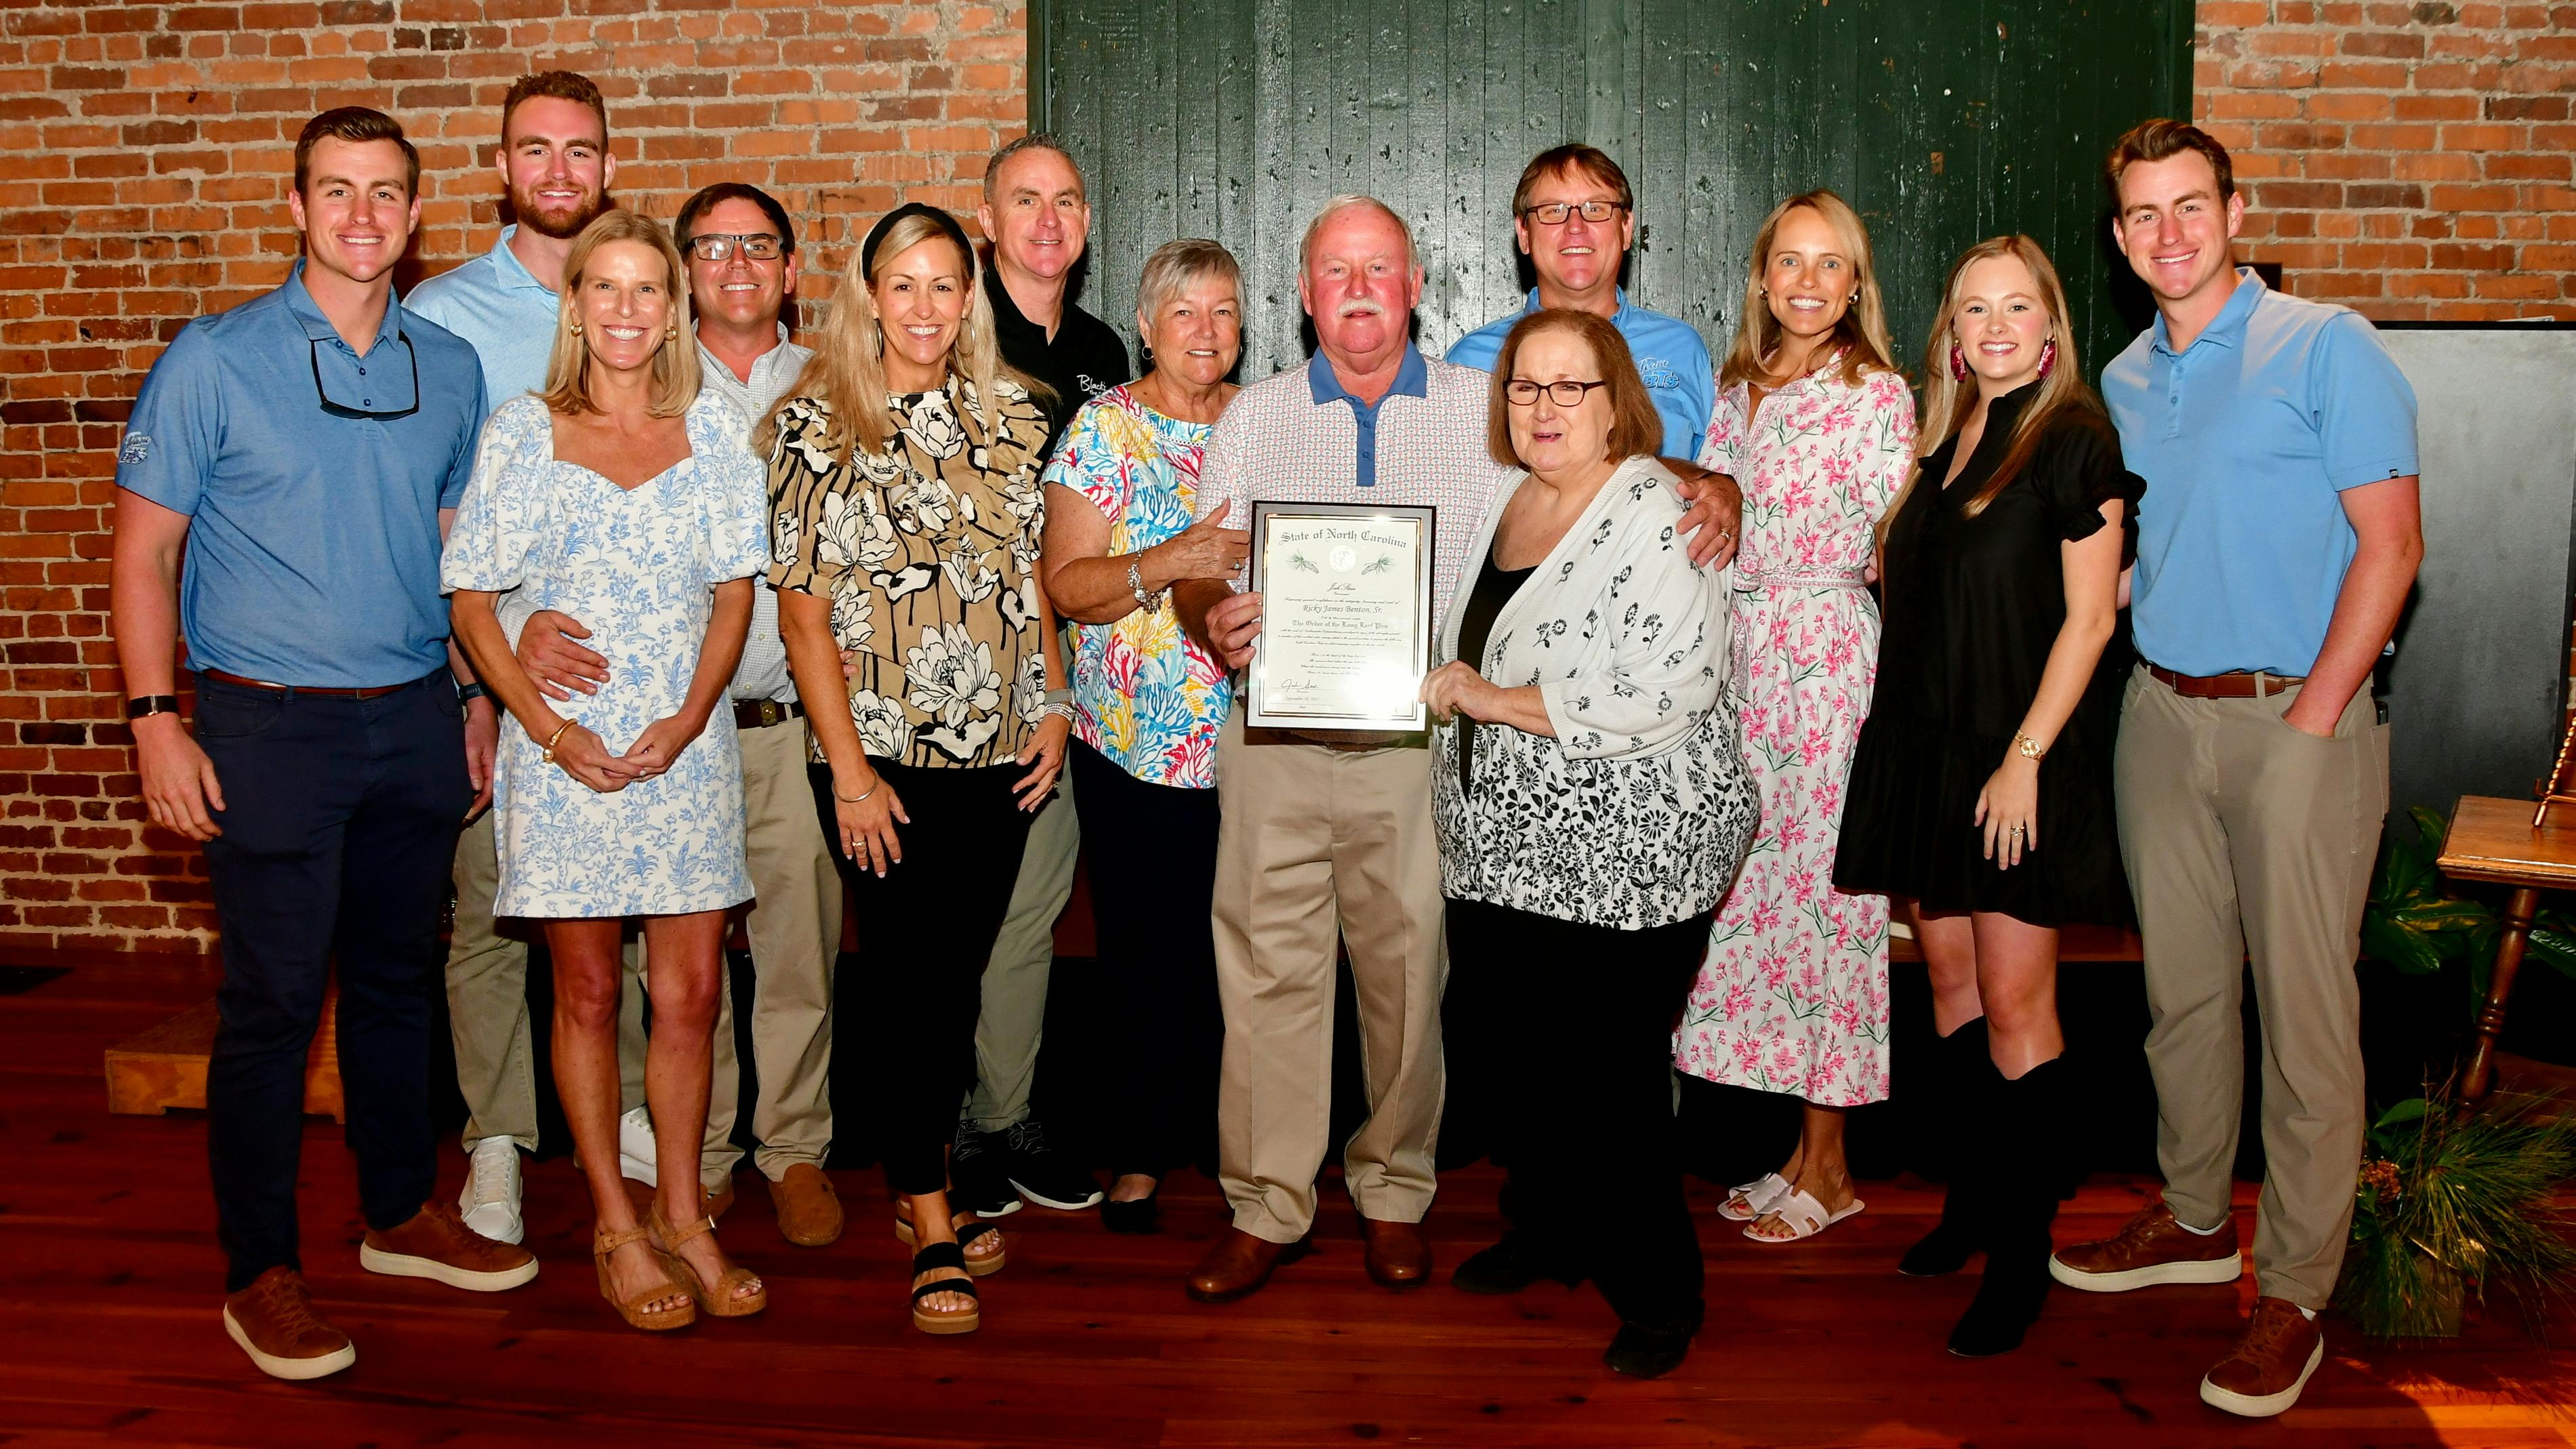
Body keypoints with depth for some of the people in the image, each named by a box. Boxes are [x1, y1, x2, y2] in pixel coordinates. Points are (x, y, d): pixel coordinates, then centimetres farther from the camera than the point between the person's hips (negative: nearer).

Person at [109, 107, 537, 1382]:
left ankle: (402, 1214, 31)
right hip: (271, 725, -4)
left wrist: (476, 703, 12)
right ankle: (261, 1274, 15)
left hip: (415, 721, 4)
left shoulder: (449, 369, 8)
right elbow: (145, 551, -3)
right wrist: (157, 722, -10)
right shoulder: (214, 360, -4)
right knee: (272, 1003, 1)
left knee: (396, 978, 15)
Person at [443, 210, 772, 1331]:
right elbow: (470, 601, 0)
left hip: (688, 747, 2)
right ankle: (616, 1229, 19)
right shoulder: (520, 432, 1)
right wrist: (550, 727, -11)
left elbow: (736, 590, 5)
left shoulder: (713, 429, 6)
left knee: (691, 993, 5)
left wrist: (690, 717, -9)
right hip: (565, 754, -1)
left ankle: (682, 1213, 21)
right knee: (587, 992, 6)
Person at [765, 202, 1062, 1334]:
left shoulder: (1013, 419, 8)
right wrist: (850, 770, -10)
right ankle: (932, 1222, 14)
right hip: (880, 758, -4)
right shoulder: (815, 426, -3)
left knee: (956, 979, 11)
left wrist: (1052, 706, 5)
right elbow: (803, 609, -6)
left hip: (999, 753, 4)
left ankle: (920, 1184, 29)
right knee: (920, 985, -2)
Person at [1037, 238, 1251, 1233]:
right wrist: (1170, 562, -22)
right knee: (1149, 946, 2)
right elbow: (1066, 586, -7)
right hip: (1138, 741, -3)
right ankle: (1142, 1150, 18)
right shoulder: (1104, 429, -1)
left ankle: (1232, 1127, 23)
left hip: (1255, 735, 3)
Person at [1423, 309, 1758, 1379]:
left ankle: (1662, 1290, 21)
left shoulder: (1656, 517, -14)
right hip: (1505, 853, 7)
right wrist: (1443, 685, 7)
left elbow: (1665, 698, -24)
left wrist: (1495, 699, -18)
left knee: (1615, 1079, 2)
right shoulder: (1501, 500, 9)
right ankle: (1547, 1234, 39)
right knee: (1530, 1057, 18)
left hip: (1621, 863, -7)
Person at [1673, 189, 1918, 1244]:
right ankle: (1806, 1148, 18)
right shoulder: (1738, 391, 14)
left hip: (1832, 653, -6)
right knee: (1758, 887, 6)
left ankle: (1826, 1168, 9)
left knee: (1820, 886, -3)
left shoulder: (1877, 395, -3)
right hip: (1739, 654, 6)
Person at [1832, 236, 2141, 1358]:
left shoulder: (2073, 442, -8)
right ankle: (1969, 1203, 26)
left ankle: (2022, 1255, 7)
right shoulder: (1943, 438, 13)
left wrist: (2024, 759, -15)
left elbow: (2088, 617, -11)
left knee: (2014, 1005, -4)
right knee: (1950, 982, 12)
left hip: (2019, 759, -6)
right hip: (1926, 748, 7)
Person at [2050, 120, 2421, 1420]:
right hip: (2161, 714, 6)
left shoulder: (2325, 347, -6)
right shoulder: (2123, 380, 12)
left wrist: (2312, 717, -14)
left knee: (2302, 1007, -1)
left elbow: (2390, 545, -10)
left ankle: (2294, 1289, 9)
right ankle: (2194, 1217, 30)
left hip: (2295, 717, -6)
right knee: (2182, 985, 14)